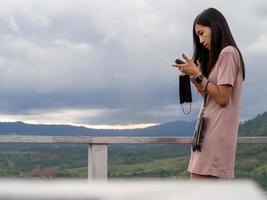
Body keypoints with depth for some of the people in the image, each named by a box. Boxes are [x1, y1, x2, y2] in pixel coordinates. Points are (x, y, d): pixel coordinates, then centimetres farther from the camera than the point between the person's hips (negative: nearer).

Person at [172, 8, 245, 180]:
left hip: (216, 132, -10)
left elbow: (222, 98, -15)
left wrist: (198, 74, -10)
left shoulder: (227, 53, -8)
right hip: (213, 131, 10)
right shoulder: (221, 56, 21)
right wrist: (193, 75, 7)